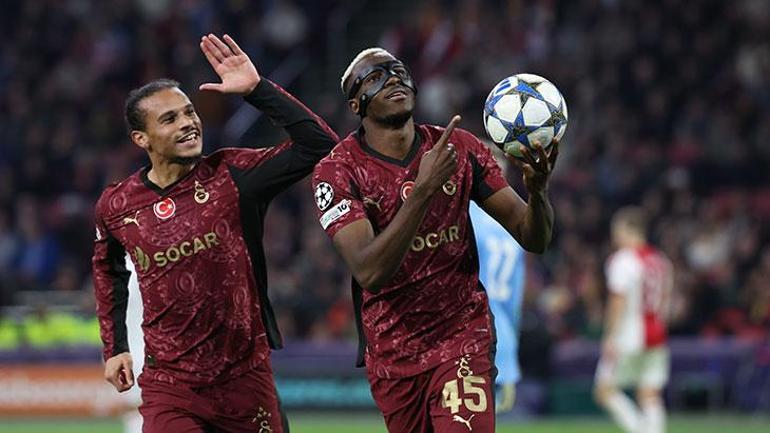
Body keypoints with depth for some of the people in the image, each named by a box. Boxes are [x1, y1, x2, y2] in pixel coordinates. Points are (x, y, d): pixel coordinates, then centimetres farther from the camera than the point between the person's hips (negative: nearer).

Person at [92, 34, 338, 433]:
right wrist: (114, 347, 18)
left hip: (246, 377, 0)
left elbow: (318, 145, -16)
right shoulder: (116, 207, 0)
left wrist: (257, 90, -20)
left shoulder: (232, 176, -7)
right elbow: (109, 270, 22)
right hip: (168, 385, 0)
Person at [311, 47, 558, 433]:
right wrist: (424, 189, -33)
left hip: (462, 335, 0)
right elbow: (369, 272, -25)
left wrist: (536, 190, -23)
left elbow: (533, 238, 0)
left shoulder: (458, 149, 0)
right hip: (390, 354, 0)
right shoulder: (338, 171, -10)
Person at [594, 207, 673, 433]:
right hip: (656, 336, 7)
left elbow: (619, 301, -15)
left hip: (629, 337, -7)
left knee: (605, 389, 0)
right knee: (650, 396, 6)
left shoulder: (623, 260, -10)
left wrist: (611, 336, -15)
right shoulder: (660, 259, 13)